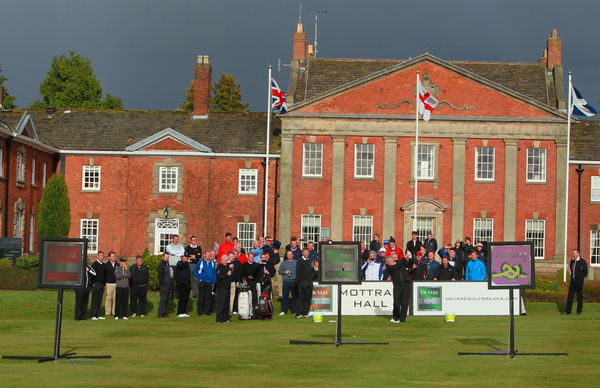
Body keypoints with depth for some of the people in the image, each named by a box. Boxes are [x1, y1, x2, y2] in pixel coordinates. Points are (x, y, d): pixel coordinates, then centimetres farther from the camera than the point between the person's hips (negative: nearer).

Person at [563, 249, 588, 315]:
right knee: (570, 295, 1)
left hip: (579, 281, -5)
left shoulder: (582, 262, -7)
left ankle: (579, 311, 12)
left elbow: (586, 272, -2)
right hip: (572, 280, 5)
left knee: (579, 296, 2)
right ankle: (568, 311, 2)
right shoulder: (572, 261, 9)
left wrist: (581, 277, 0)